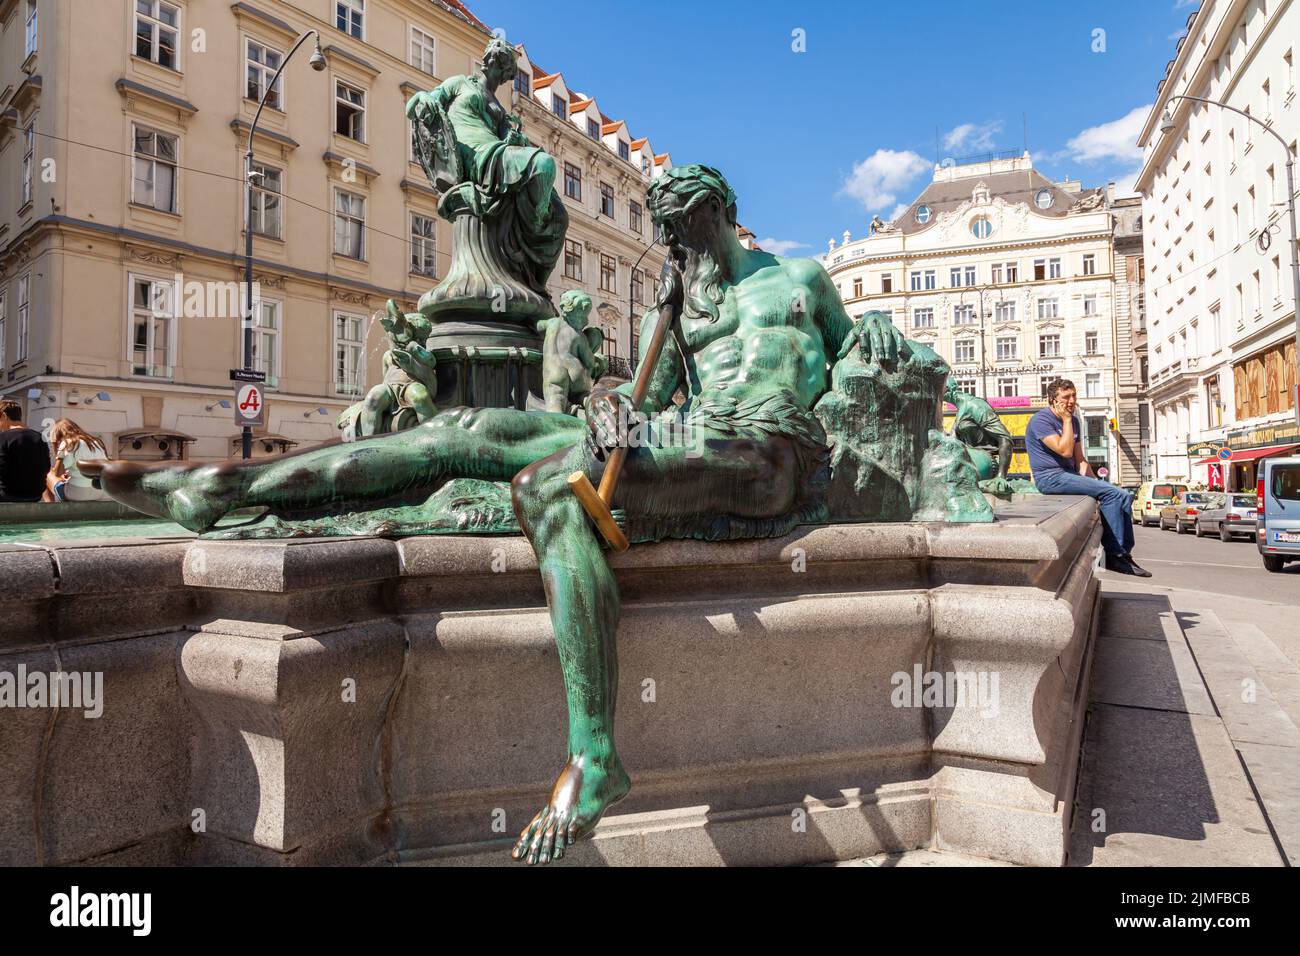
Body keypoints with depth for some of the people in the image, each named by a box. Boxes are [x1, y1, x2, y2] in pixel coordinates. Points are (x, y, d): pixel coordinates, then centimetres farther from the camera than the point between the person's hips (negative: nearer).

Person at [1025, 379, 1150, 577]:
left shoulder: (1073, 420, 16)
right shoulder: (1041, 420, -11)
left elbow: (1080, 459, 19)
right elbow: (1065, 450, -22)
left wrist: (1093, 482, 5)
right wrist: (1066, 420, -13)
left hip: (1070, 475, 9)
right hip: (1050, 478, -9)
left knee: (1124, 496, -4)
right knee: (1111, 493, -22)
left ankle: (1125, 553, -2)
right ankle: (1113, 554, -16)